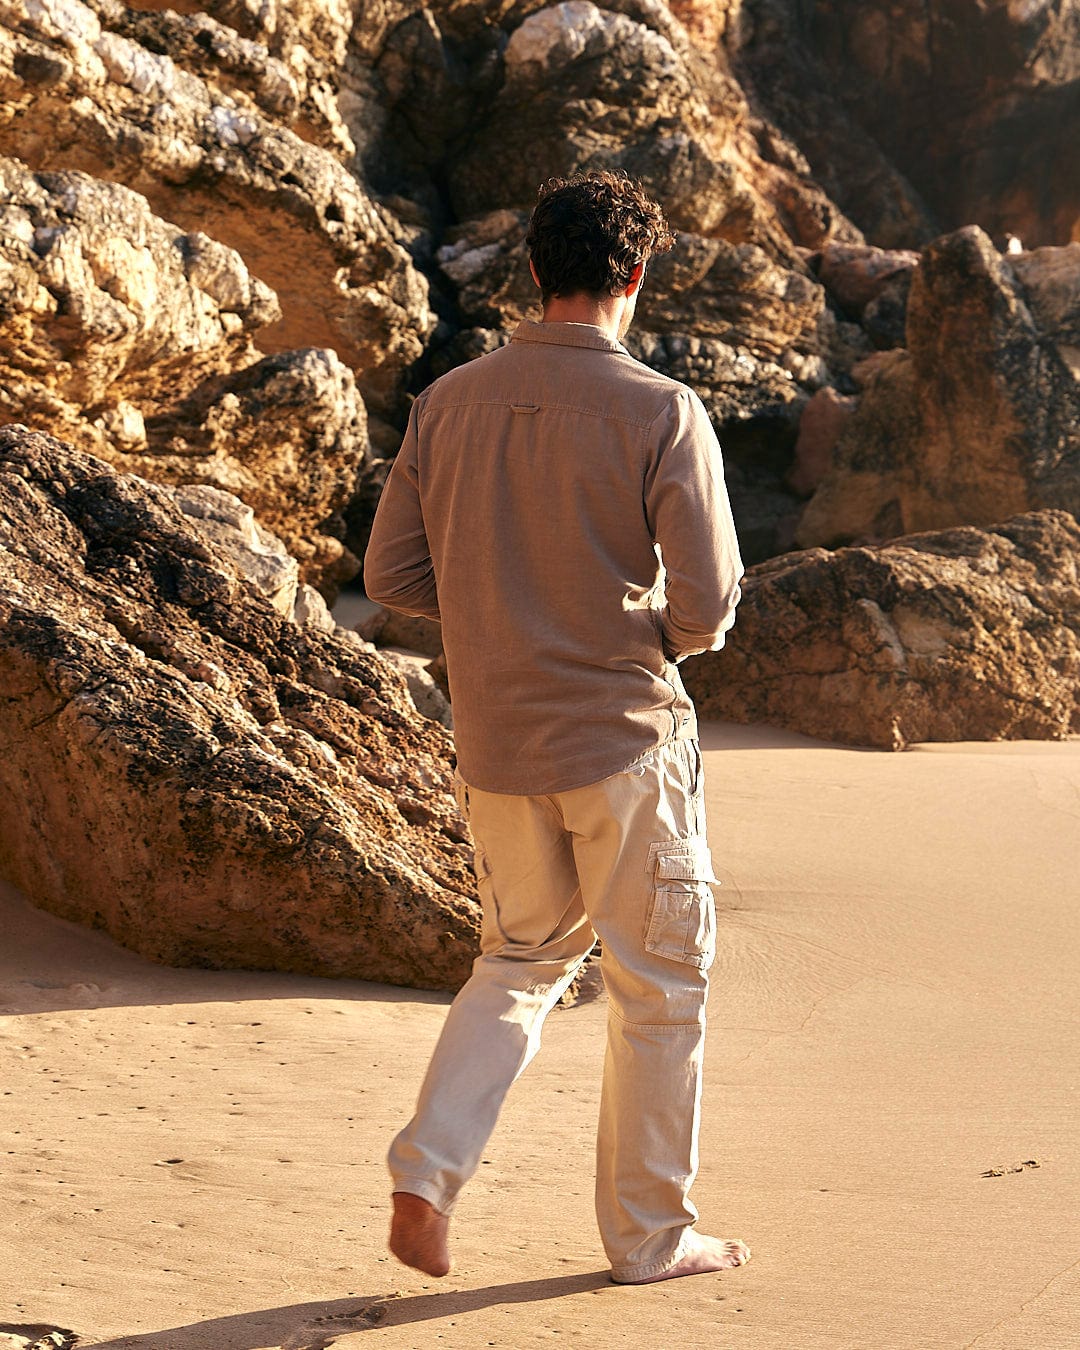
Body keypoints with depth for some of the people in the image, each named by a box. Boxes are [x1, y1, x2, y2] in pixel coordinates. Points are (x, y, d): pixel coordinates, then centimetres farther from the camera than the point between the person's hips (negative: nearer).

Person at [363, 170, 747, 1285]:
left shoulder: (448, 402, 1)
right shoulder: (660, 412, -13)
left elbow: (392, 575, 6)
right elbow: (707, 606, -15)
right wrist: (658, 635, 7)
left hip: (493, 743, 5)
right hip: (625, 738, -5)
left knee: (521, 960, 22)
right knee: (658, 984, 11)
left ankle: (426, 1174, 6)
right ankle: (648, 1233, 20)